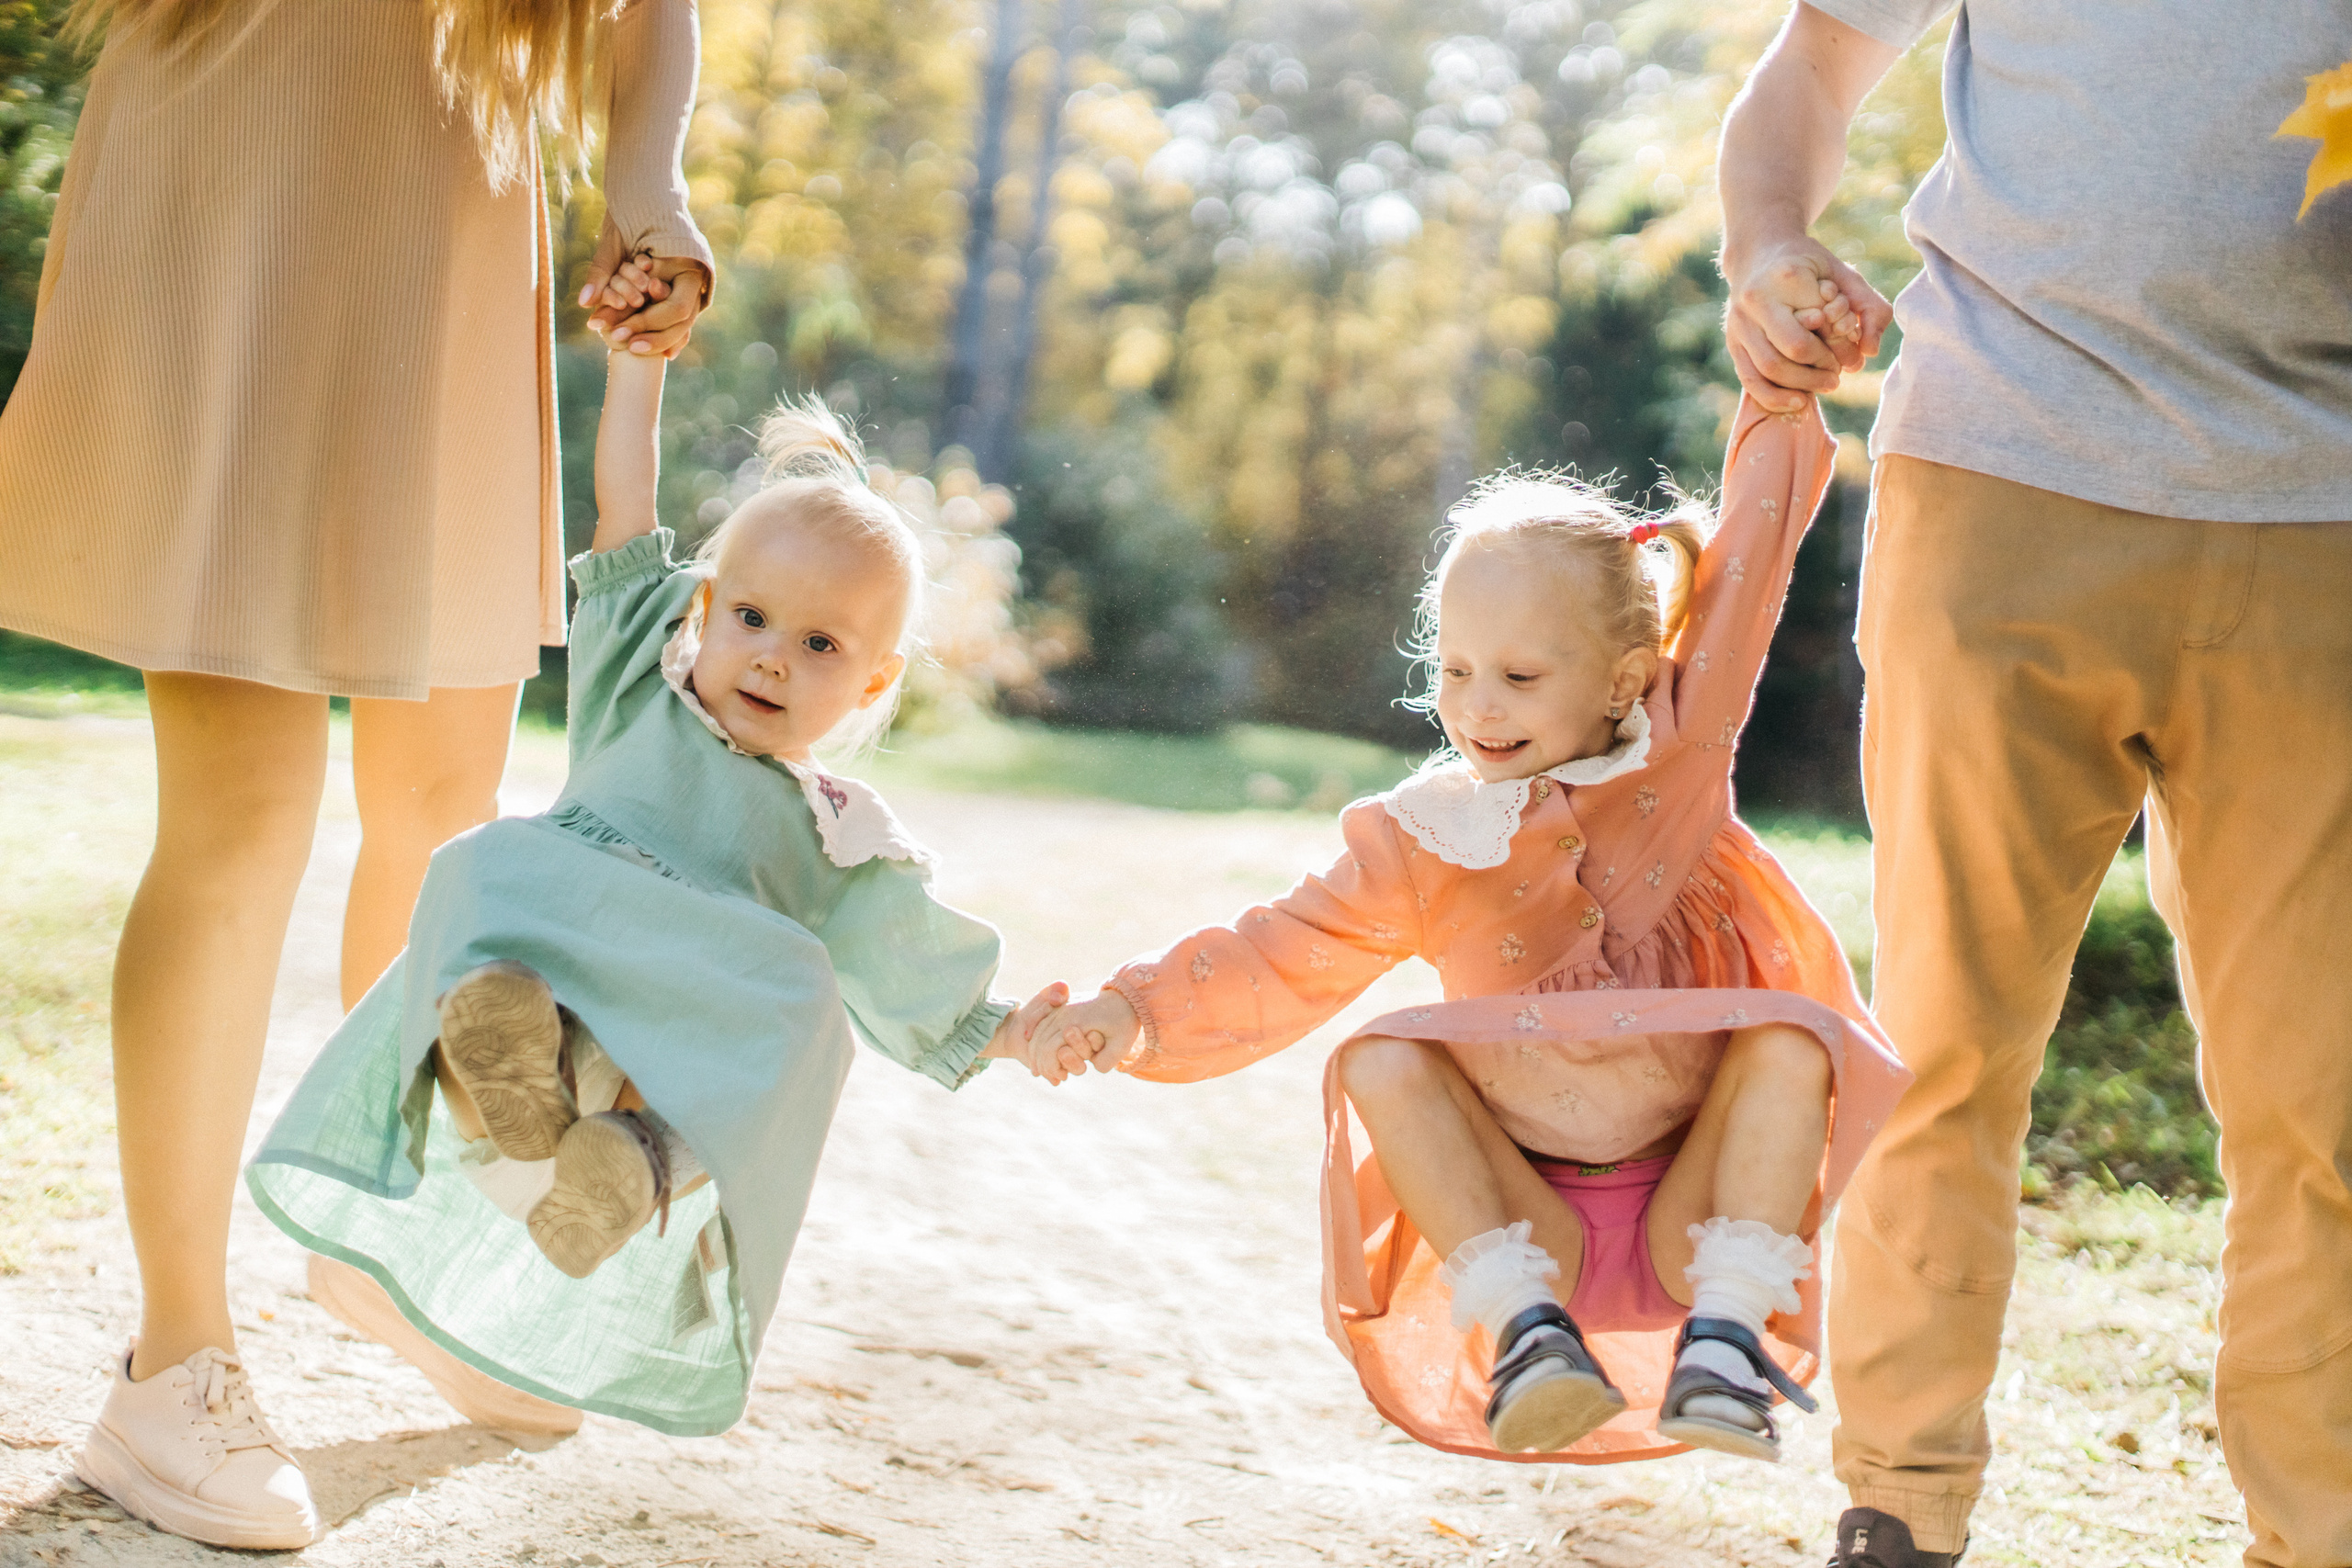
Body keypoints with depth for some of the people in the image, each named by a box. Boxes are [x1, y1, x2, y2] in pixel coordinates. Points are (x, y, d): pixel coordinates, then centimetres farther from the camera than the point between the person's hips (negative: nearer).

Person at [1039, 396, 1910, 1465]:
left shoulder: (1680, 751, -3)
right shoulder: (1420, 842, -3)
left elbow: (1752, 551, -3)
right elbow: (1278, 964, -5)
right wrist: (1135, 1015, -19)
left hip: (1691, 1211, 0)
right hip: (1522, 1220, 0)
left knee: (1793, 1034, -25)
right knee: (1379, 1063, -23)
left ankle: (1728, 1326, -28)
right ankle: (1520, 1323, -29)